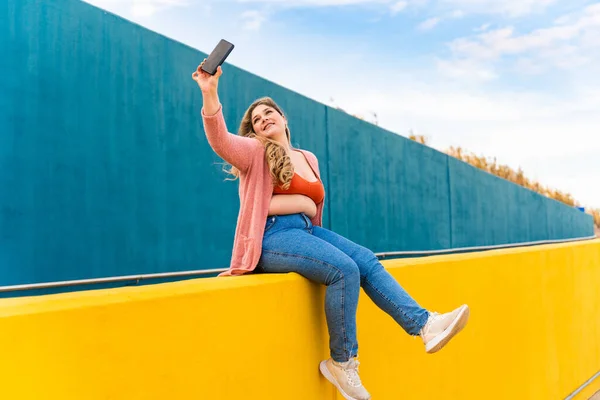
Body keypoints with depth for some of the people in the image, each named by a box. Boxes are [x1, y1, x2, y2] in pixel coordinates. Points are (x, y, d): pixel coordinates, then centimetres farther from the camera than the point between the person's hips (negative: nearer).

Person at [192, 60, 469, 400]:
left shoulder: (309, 159, 21)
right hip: (271, 236, -6)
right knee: (345, 269, -25)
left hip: (306, 230, 6)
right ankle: (342, 363, -14)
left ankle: (425, 326, -20)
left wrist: (298, 202, 3)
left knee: (368, 261, -14)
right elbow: (219, 139, -17)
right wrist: (210, 93, -29)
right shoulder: (255, 152, 4)